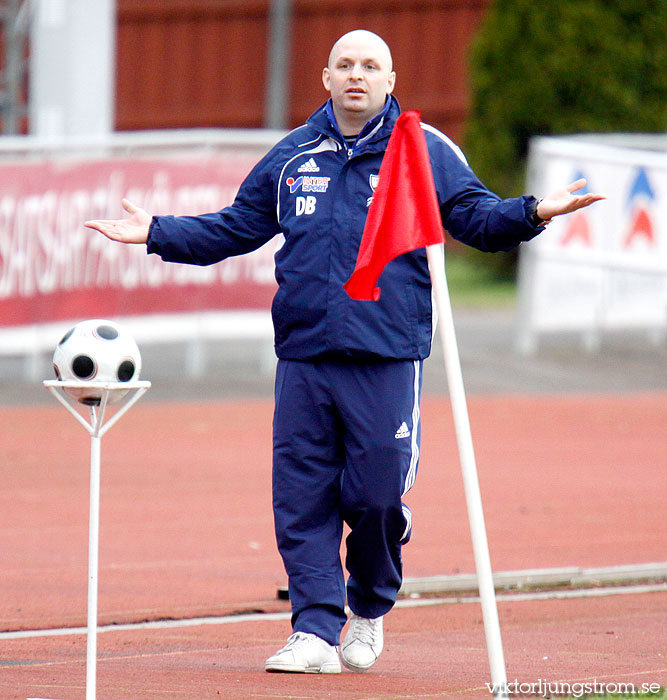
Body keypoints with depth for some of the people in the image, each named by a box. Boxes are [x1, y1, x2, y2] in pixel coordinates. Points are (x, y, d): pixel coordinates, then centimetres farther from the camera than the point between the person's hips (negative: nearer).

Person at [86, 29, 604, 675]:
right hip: (303, 355, 3)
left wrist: (532, 213, -17)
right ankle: (315, 631, 3)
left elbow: (476, 216, 1)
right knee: (301, 500, -1)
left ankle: (370, 610, 20)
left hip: (387, 358, -3)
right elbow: (235, 228, 24)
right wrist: (156, 234, 18)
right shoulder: (293, 156, 15)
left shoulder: (425, 152, 6)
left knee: (377, 494, -5)